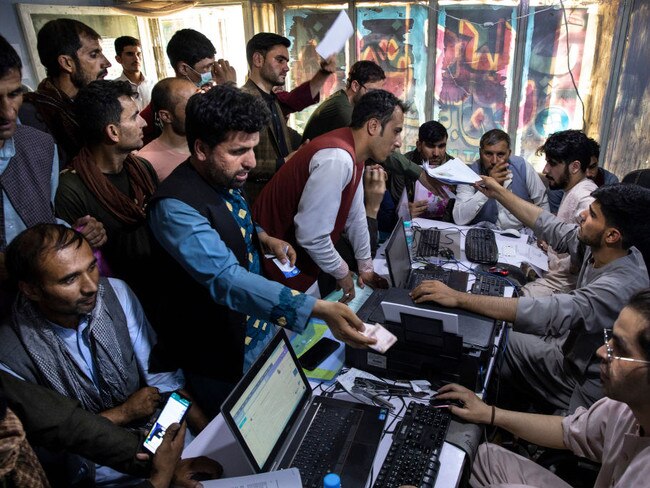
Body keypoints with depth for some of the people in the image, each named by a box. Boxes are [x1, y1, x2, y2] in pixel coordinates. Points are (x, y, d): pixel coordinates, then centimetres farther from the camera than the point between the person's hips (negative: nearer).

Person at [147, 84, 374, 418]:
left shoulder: (225, 177, -3)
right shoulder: (175, 208, -30)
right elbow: (226, 279, -41)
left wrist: (263, 237, -3)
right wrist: (318, 309, -49)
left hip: (258, 329, 8)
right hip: (217, 355, -8)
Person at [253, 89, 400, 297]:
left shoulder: (353, 156, 3)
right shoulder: (337, 159, -28)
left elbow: (355, 217, 12)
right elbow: (311, 234, -30)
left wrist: (366, 267, 20)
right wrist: (342, 273, -13)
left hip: (301, 257, 9)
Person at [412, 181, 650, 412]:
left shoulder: (621, 285, -36)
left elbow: (549, 313, -45)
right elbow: (553, 229, 2)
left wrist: (459, 298, -47)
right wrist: (498, 192, 6)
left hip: (583, 384, -7)